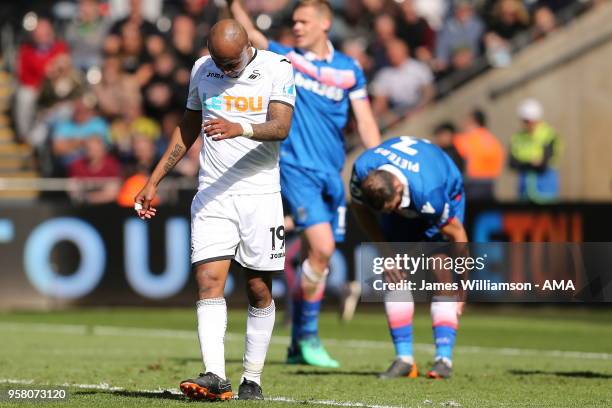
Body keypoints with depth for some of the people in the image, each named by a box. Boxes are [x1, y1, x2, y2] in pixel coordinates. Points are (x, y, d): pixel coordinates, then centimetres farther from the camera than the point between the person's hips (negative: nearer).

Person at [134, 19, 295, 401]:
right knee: (209, 280, -13)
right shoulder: (202, 70, 8)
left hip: (260, 195, -2)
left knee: (259, 290, 3)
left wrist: (240, 128, -37)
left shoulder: (276, 68, -5)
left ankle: (252, 380, 12)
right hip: (212, 196, 2)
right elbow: (189, 128, 19)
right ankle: (216, 377, -22)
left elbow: (280, 126, -18)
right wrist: (154, 182, 17)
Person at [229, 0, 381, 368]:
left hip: (332, 172, 4)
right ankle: (308, 336, -2)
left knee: (319, 258, 7)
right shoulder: (286, 58, 2)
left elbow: (366, 122, 8)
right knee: (322, 248, -17)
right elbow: (248, 32, -11)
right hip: (297, 169, -4)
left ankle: (299, 344, 18)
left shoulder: (349, 69, 8)